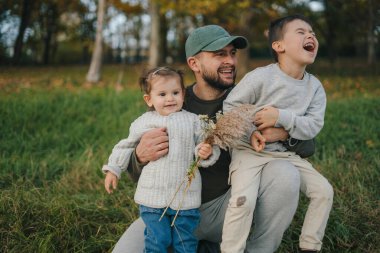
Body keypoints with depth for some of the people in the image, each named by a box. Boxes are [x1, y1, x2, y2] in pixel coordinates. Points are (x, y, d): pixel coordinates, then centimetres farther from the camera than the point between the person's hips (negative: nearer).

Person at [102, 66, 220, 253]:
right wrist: (113, 169, 19)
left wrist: (206, 153, -20)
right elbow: (126, 146, 18)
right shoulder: (144, 122, 5)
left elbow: (207, 146, 2)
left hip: (185, 196, 0)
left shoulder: (192, 121, 2)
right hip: (153, 195, 0)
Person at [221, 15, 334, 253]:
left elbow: (313, 126, -8)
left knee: (324, 190, -2)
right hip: (250, 151, -5)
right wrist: (249, 133, -24)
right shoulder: (260, 77, -15)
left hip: (286, 152, 6)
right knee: (243, 199, -27)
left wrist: (281, 117, -23)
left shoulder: (315, 86, 0)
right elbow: (229, 106, -10)